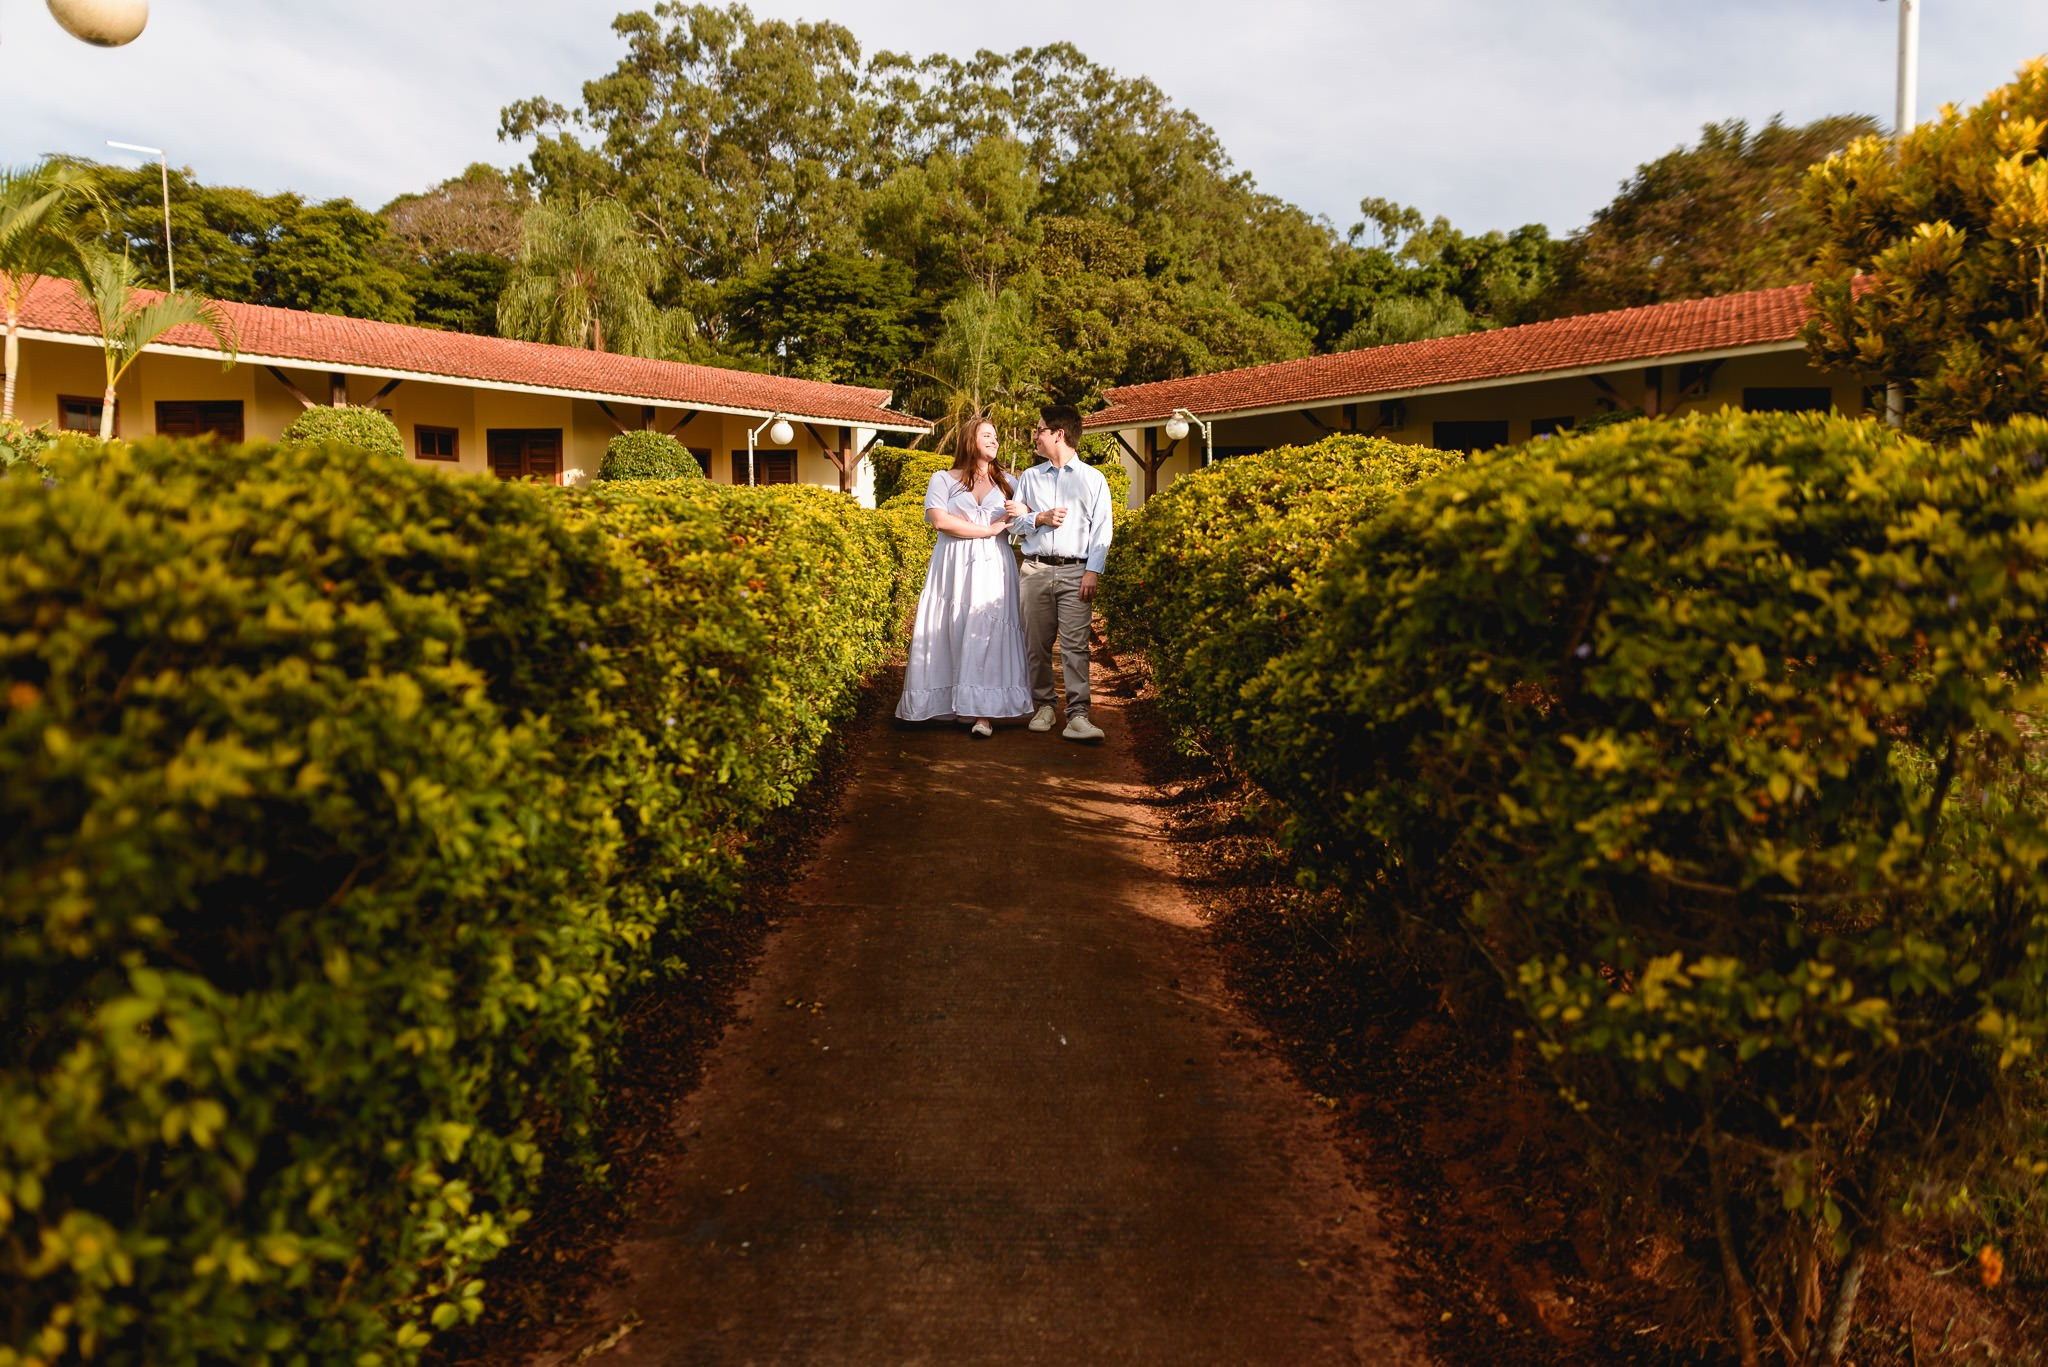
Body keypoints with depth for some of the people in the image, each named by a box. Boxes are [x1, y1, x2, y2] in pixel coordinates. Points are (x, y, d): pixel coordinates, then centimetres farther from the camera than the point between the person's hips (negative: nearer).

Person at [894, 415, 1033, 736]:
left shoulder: (1007, 482, 19)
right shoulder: (944, 480, 8)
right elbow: (939, 520, -8)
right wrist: (987, 530, -8)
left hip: (993, 566, 1)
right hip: (954, 566, -1)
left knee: (988, 632, -10)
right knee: (953, 631, -5)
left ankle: (985, 712, -15)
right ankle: (950, 704, 1)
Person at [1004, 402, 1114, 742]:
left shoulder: (1093, 479, 8)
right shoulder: (1029, 477, 17)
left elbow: (1101, 530, 2)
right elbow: (1012, 522, 13)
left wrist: (1093, 571, -8)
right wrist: (1039, 519, -7)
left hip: (1074, 572, -3)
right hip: (1035, 570, 3)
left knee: (1075, 646, -10)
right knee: (1037, 644, 4)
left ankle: (1077, 716, -11)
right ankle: (1045, 705, 16)